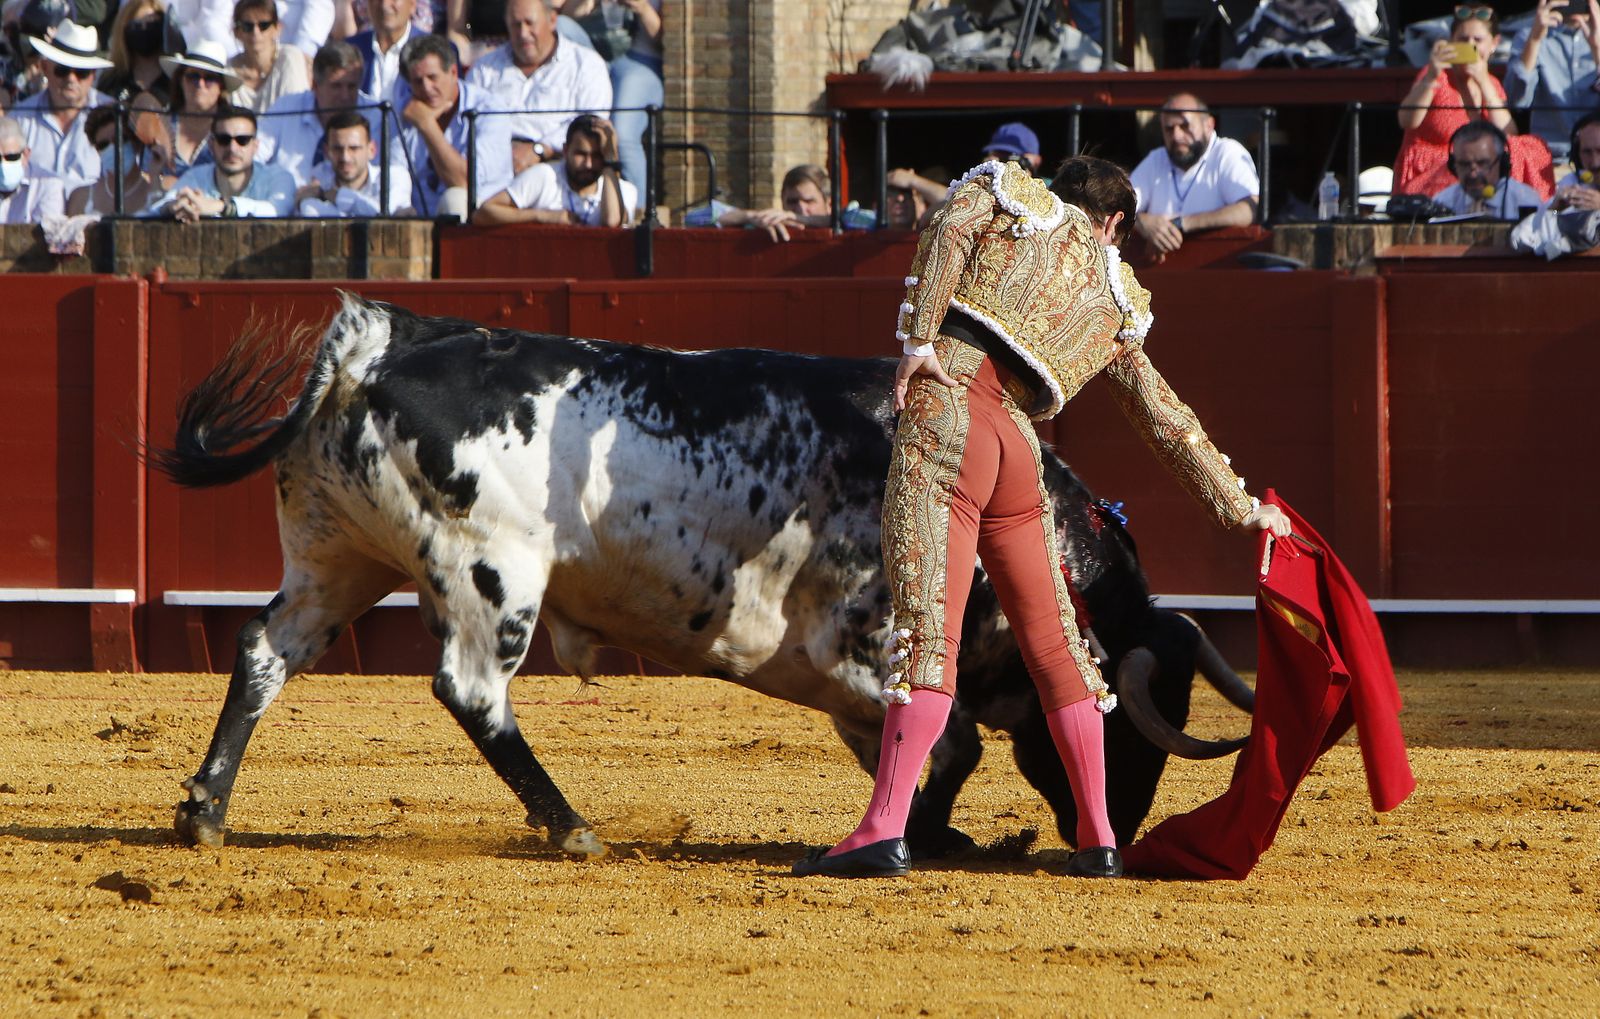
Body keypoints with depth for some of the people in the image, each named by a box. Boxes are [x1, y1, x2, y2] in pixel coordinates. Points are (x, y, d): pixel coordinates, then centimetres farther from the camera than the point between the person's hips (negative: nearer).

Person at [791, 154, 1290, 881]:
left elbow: (951, 230, -4)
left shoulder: (1008, 194, 18)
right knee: (1053, 643, 15)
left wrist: (919, 341, -7)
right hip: (1018, 446, 4)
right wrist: (1240, 509, 33)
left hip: (946, 411, -4)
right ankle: (1098, 841, 20)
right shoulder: (1117, 305, 25)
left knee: (928, 629, -14)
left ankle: (884, 832, -23)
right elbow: (1170, 424, 26)